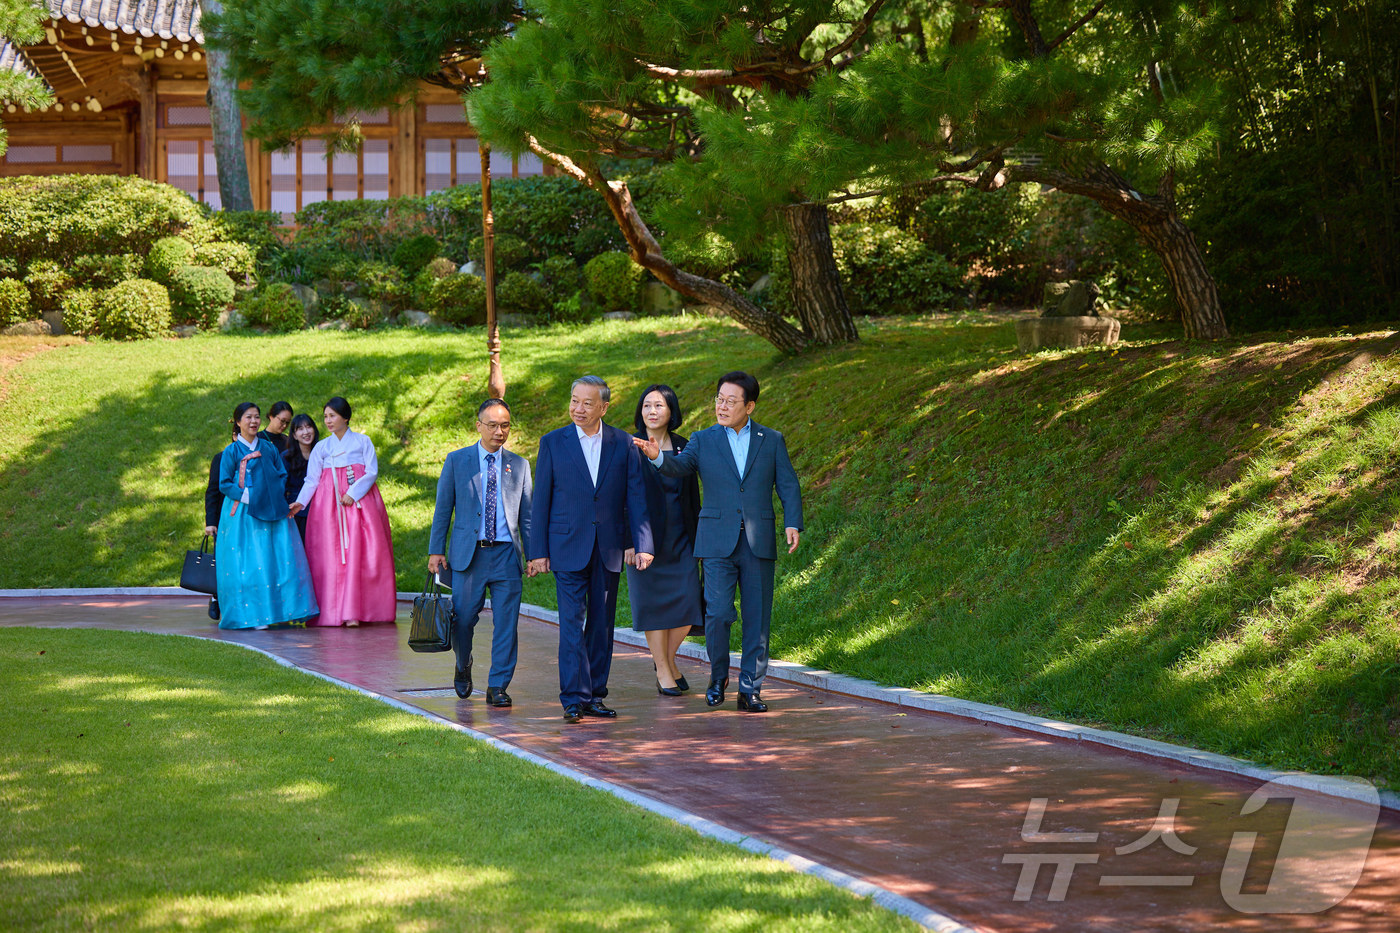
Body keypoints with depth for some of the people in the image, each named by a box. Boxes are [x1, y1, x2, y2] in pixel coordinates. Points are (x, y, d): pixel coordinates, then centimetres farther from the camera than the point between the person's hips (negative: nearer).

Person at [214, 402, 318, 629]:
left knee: (281, 560, -3)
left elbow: (282, 476, 16)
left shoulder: (268, 449, 13)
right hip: (244, 514, -4)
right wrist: (246, 496, -13)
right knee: (249, 565, -8)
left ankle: (282, 611, 1)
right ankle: (253, 614, -6)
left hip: (271, 512, 4)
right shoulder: (231, 452, 1)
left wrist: (275, 495, -1)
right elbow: (224, 484, -2)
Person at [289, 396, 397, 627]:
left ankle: (354, 612, -14)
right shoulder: (321, 448, 13)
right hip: (329, 504, 2)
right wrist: (300, 502, -10)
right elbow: (312, 480, 6)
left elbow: (372, 472, 0)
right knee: (331, 554, -6)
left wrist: (353, 494, -12)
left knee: (357, 553, -11)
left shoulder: (362, 442, 9)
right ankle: (333, 611, -8)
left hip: (359, 502, -2)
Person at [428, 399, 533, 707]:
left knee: (506, 624, -4)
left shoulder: (519, 465, 11)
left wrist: (532, 554, 7)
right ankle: (463, 665, 31)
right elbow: (442, 509, 6)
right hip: (468, 553, -1)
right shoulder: (457, 461, 6)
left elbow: (526, 515, 13)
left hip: (506, 554, 1)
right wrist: (436, 550, 0)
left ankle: (497, 687, 4)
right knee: (463, 619, 1)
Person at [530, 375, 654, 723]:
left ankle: (594, 695, 15)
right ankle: (574, 699, -9)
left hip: (608, 549, 2)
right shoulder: (553, 443, 1)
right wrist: (538, 551, -2)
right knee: (572, 623, -9)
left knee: (602, 624, 7)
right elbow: (540, 500, 2)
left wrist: (643, 544, -6)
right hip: (568, 547, -2)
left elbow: (636, 497, 3)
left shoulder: (623, 443, 3)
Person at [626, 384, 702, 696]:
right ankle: (663, 671, 12)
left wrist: (697, 537, 9)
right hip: (645, 538, -3)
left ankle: (667, 657, 21)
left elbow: (693, 495, 12)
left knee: (688, 599, -3)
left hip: (680, 538, 3)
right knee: (653, 602, 1)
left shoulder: (683, 447, 8)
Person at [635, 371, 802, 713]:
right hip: (718, 541, -1)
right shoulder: (703, 440, 7)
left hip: (758, 542, 1)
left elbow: (788, 485, 6)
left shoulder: (771, 440, 9)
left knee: (757, 618, 2)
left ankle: (750, 690, 10)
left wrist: (793, 524, -9)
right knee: (718, 613, -10)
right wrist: (657, 456, -32)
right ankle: (718, 678, 13)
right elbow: (679, 466, -9)